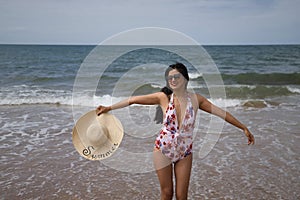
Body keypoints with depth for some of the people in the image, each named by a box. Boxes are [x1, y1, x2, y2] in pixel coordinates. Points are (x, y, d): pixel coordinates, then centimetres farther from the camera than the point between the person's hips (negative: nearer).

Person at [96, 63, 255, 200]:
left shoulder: (195, 99, -6)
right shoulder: (163, 97, -10)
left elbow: (222, 113, -1)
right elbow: (132, 100, -9)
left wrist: (244, 128, 2)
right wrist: (109, 108, -12)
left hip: (185, 152, 1)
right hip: (163, 149, -1)